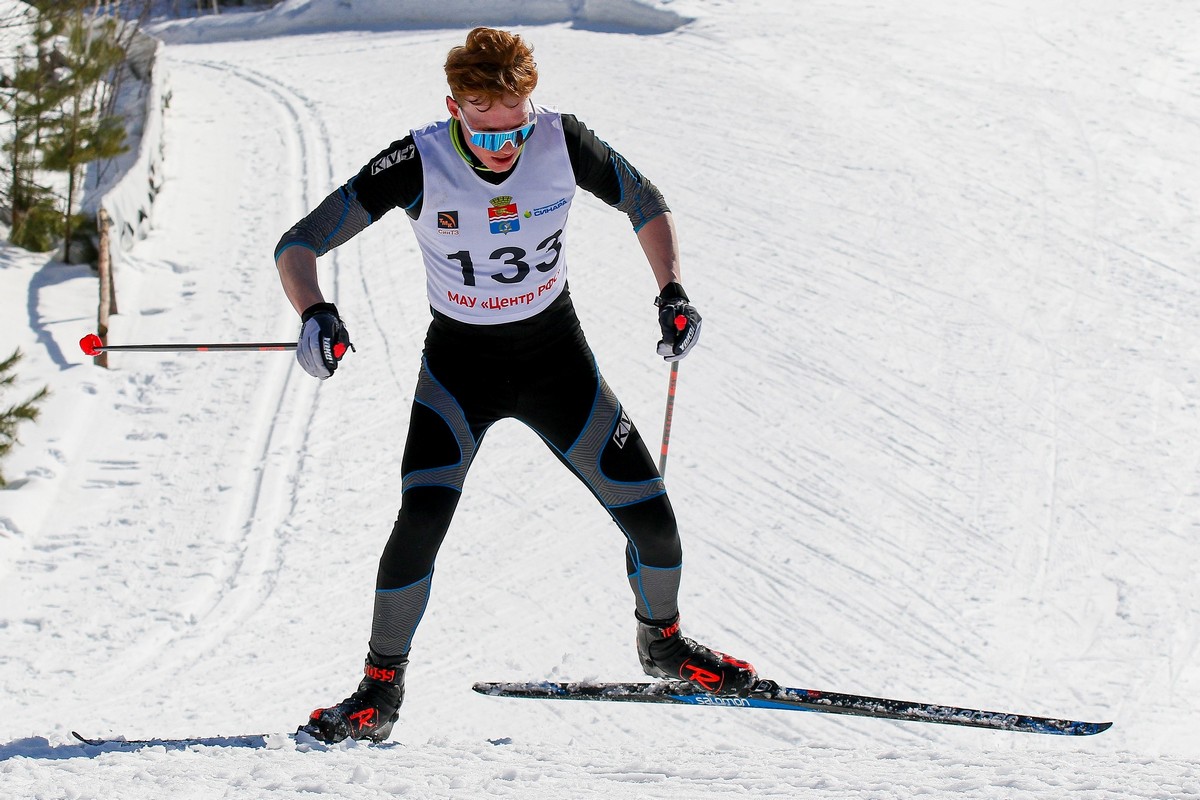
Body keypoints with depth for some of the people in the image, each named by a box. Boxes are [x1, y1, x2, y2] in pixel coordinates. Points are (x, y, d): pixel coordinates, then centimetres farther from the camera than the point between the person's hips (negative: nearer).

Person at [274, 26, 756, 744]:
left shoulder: (562, 142, -17)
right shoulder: (419, 165, -23)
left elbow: (645, 202, 1)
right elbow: (300, 243, -20)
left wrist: (673, 290, -14)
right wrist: (316, 314, -40)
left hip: (558, 357, 2)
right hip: (459, 364, -2)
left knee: (652, 518, -1)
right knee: (421, 521, -23)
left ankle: (663, 640, 31)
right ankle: (382, 686, -3)